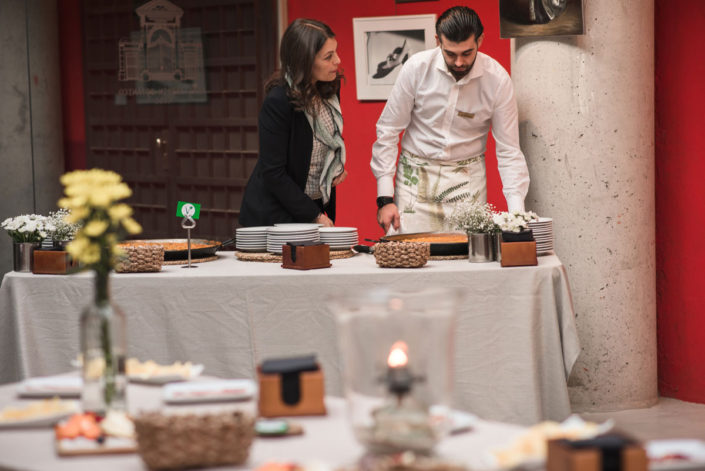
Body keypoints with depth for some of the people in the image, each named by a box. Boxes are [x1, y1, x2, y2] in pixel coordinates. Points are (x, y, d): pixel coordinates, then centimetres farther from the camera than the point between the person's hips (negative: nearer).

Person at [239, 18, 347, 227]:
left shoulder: (329, 88, -1)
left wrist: (337, 165, 1)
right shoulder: (277, 102, -23)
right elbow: (273, 173, -20)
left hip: (318, 204, 6)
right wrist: (314, 216, -17)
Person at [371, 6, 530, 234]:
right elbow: (387, 131, -4)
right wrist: (385, 198, -8)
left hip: (467, 179, 0)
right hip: (416, 177, 0)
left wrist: (517, 213, -17)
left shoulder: (497, 79, -11)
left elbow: (509, 151, -7)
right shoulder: (417, 67, -12)